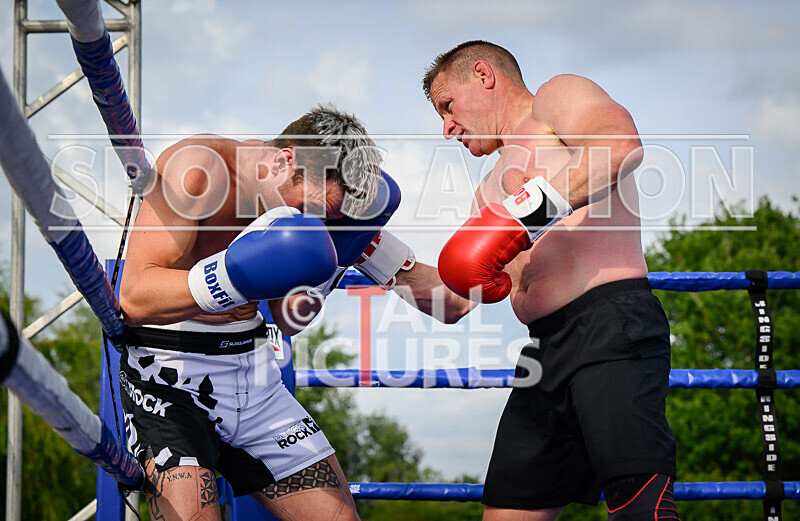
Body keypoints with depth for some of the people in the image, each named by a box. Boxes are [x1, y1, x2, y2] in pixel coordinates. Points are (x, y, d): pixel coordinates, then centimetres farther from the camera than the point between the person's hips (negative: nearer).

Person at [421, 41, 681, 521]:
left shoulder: (559, 96, 8)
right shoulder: (496, 186, 31)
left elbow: (622, 146, -16)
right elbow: (455, 302, 32)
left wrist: (536, 205, -20)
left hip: (609, 324, -9)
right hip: (548, 350, 9)